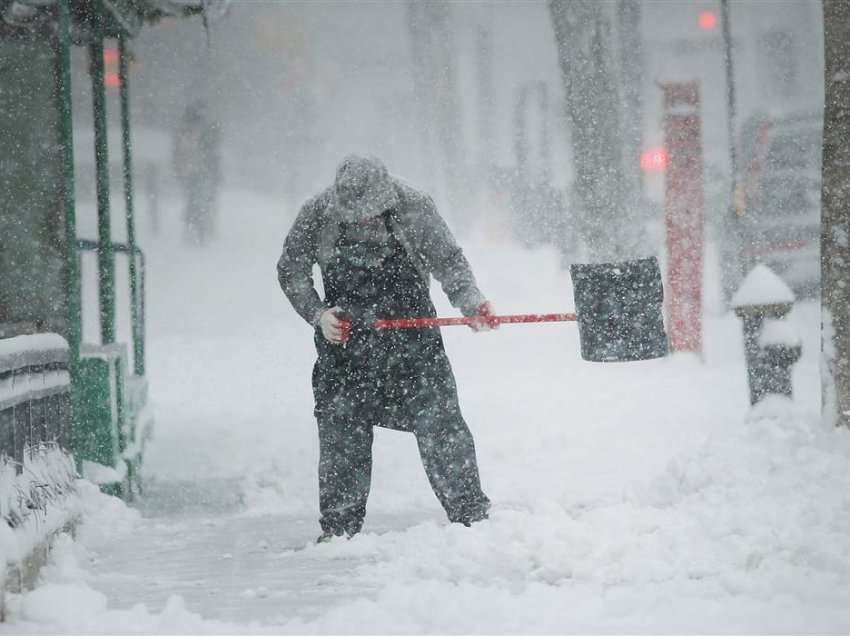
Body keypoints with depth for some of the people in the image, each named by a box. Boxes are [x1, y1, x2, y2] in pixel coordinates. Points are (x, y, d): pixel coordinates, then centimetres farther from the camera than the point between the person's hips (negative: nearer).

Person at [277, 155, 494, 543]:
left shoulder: (414, 208, -13)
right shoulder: (317, 216, -11)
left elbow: (448, 262, -6)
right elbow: (290, 270, 1)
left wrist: (470, 301, -24)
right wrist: (318, 314, -12)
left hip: (410, 329, -1)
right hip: (344, 337, 1)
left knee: (439, 423, -6)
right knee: (341, 437, 3)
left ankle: (471, 515, 2)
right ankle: (339, 528, 14)